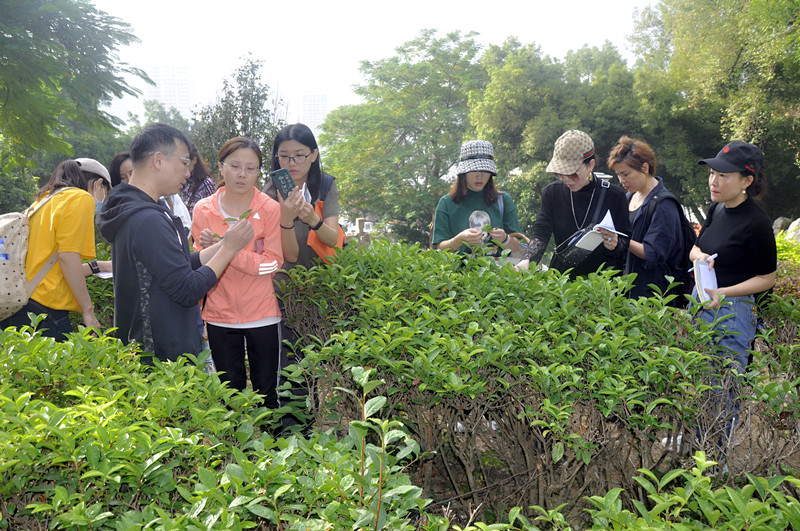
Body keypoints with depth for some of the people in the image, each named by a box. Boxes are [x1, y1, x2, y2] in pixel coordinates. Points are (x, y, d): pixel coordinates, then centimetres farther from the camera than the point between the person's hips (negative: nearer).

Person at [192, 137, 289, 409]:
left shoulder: (270, 209, -6)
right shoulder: (203, 210, 2)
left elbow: (273, 263, -13)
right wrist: (206, 250, -17)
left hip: (262, 315, -2)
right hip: (219, 315, 2)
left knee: (267, 392, 8)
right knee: (230, 391, 15)